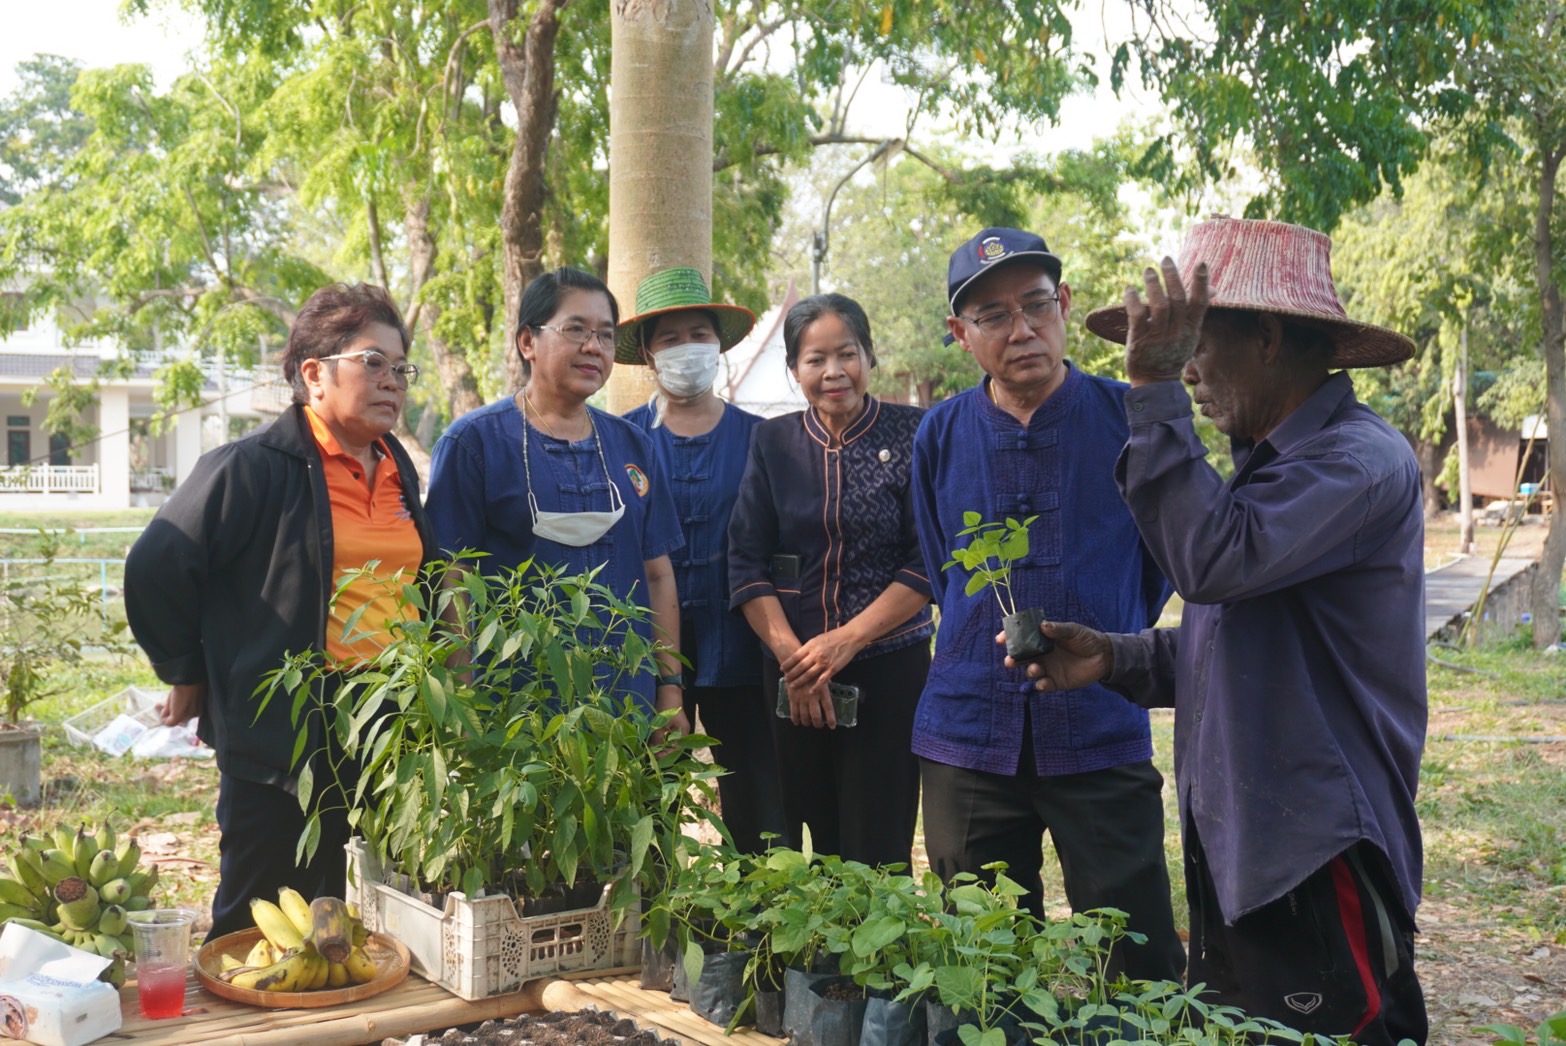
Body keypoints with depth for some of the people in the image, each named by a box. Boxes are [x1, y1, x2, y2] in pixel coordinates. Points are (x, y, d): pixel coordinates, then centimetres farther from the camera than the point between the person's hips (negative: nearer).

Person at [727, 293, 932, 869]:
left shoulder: (912, 433, -1)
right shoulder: (772, 441, 7)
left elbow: (929, 562, -6)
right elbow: (746, 562, 3)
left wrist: (847, 639, -13)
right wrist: (791, 653, -10)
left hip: (890, 667, -2)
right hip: (793, 674, 2)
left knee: (879, 855, -3)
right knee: (820, 850, 7)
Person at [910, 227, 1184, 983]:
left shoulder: (1129, 417, -4)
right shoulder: (940, 435, 3)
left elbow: (1165, 559, 9)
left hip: (1101, 730, -2)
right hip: (968, 733, 3)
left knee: (1141, 969, 1)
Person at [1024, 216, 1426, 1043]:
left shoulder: (1360, 461, -15)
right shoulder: (1268, 463, 15)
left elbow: (1212, 561, -29)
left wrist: (1155, 390, -25)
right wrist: (1115, 660, 3)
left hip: (1316, 867, -9)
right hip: (1237, 853, 9)